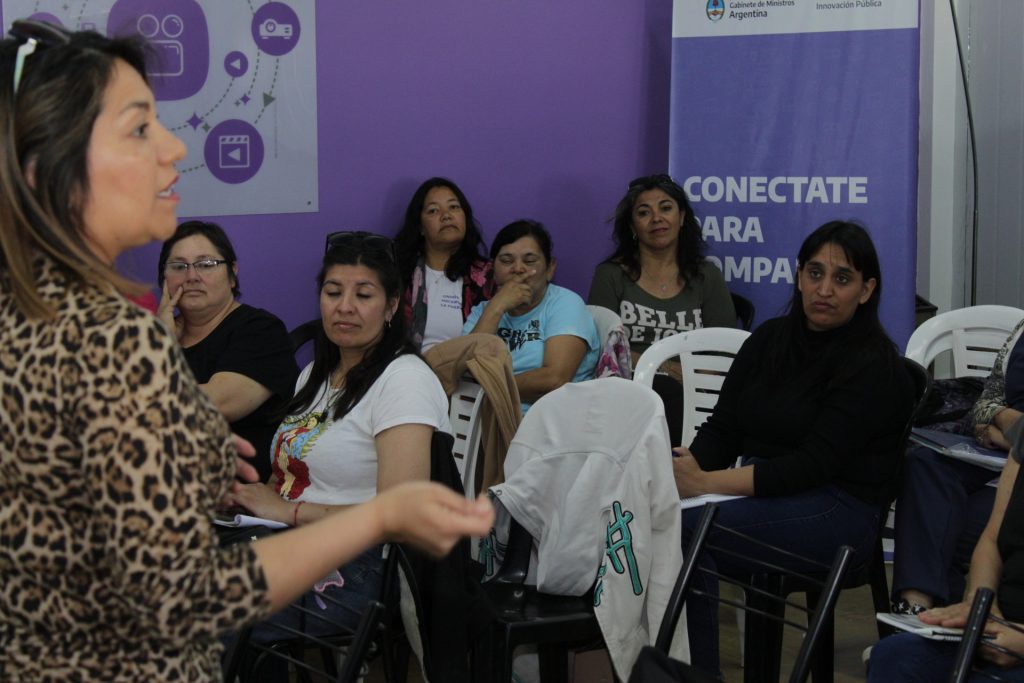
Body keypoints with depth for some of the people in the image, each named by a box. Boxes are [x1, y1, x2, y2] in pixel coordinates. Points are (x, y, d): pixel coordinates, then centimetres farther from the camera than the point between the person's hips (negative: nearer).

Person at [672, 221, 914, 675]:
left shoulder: (873, 365, -9)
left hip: (839, 511, -6)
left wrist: (705, 482, -25)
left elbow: (813, 465, -17)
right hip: (761, 493, 6)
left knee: (682, 528, -29)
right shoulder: (769, 340, 12)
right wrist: (682, 471, -16)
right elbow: (721, 430, 7)